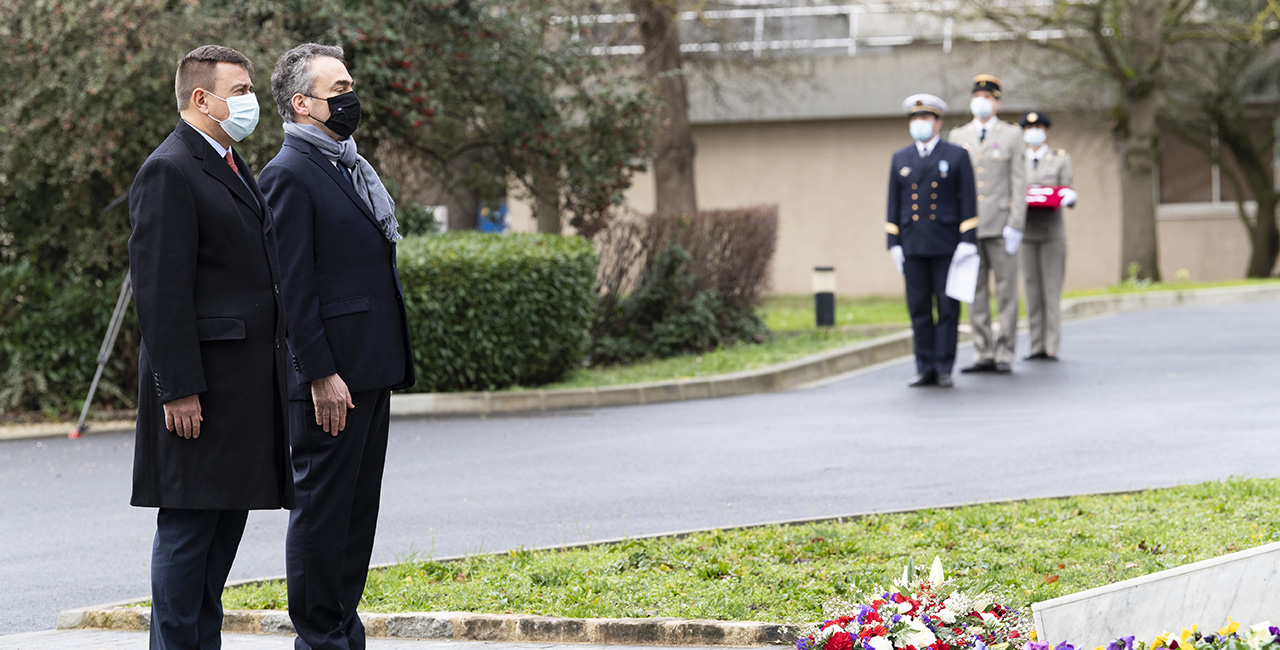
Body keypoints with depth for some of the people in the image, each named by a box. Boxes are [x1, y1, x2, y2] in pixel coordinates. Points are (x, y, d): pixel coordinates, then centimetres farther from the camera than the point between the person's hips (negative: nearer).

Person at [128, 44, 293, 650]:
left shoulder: (234, 168, 19)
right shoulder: (169, 171, -12)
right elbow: (160, 289, -17)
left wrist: (274, 369, 21)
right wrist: (179, 388, -21)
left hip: (246, 383, 10)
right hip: (201, 384, -10)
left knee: (228, 515, 11)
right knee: (189, 523, -6)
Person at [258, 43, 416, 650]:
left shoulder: (351, 167, 18)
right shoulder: (289, 174, -12)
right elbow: (293, 285, -16)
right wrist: (320, 374, -20)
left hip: (371, 371, 9)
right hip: (332, 378, -9)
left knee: (357, 508, 12)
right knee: (321, 506, -2)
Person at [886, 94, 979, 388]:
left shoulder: (957, 157, 3)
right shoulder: (900, 159, 12)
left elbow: (968, 202, -1)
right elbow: (894, 205, 11)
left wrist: (968, 241, -9)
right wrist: (893, 244, 3)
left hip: (947, 244, -3)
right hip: (913, 247, 3)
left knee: (947, 308, -2)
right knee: (919, 309, 2)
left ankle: (944, 368, 2)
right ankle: (925, 369, 6)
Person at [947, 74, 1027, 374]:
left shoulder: (1012, 135, 4)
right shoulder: (958, 136, 13)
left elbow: (1019, 183, -1)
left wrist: (1015, 226, -9)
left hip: (1000, 226, -3)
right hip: (968, 226, 3)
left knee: (1006, 292, -2)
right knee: (975, 293, 3)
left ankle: (1005, 353, 2)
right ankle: (983, 354, 7)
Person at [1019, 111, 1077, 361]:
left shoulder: (1061, 159, 11)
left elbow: (1067, 192, 5)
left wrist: (1067, 198, -18)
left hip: (1051, 230, -2)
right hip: (1025, 233, 2)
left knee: (1051, 289, -7)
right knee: (1032, 290, 0)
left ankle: (1051, 346, -7)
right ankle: (1037, 346, 3)